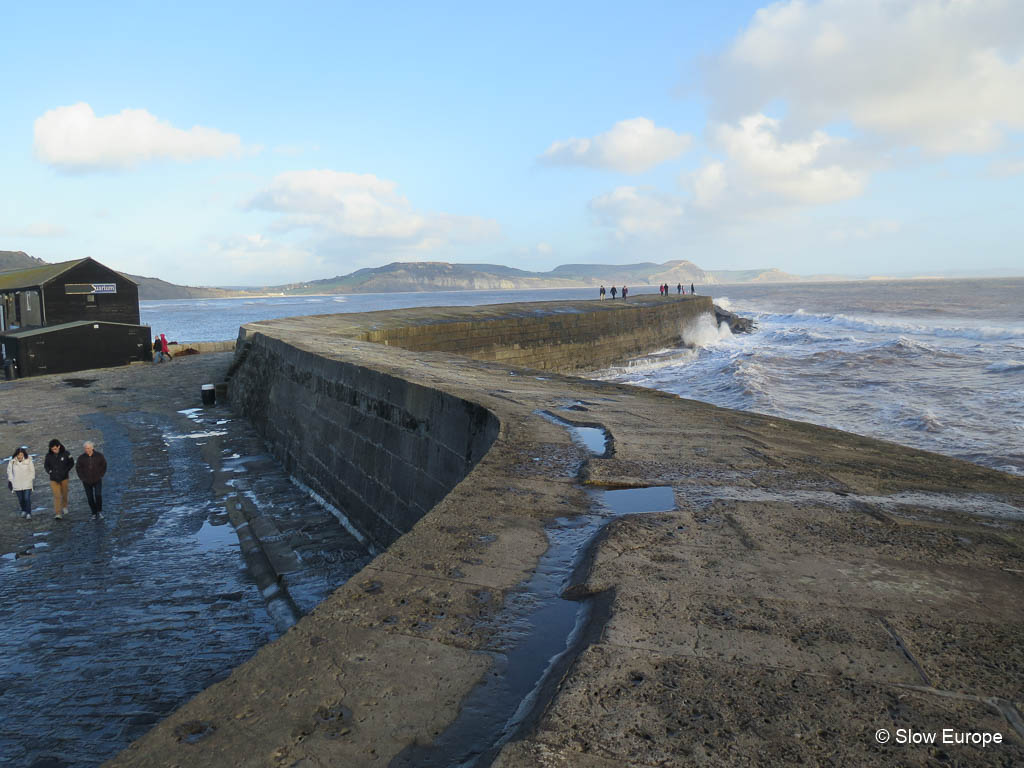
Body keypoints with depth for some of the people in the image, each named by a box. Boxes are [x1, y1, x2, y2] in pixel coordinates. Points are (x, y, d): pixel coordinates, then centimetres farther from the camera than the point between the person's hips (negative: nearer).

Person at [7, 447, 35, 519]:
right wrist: (10, 481, 8)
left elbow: (32, 471, 2)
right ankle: (23, 511, 35)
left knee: (27, 499, -8)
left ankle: (28, 513, 0)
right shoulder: (12, 462, -5)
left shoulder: (28, 460, -8)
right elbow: (9, 471, 8)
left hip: (27, 484, -2)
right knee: (21, 499, 11)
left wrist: (32, 479, 2)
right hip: (17, 485, 2)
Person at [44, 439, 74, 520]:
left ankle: (64, 506, 43)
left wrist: (66, 470, -5)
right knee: (57, 496, -9)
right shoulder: (49, 455, -4)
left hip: (64, 478, 0)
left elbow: (71, 463, 5)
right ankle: (58, 514, -12)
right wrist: (50, 472, -4)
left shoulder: (65, 453, -7)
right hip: (54, 479, 0)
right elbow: (46, 465, 11)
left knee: (64, 494, 15)